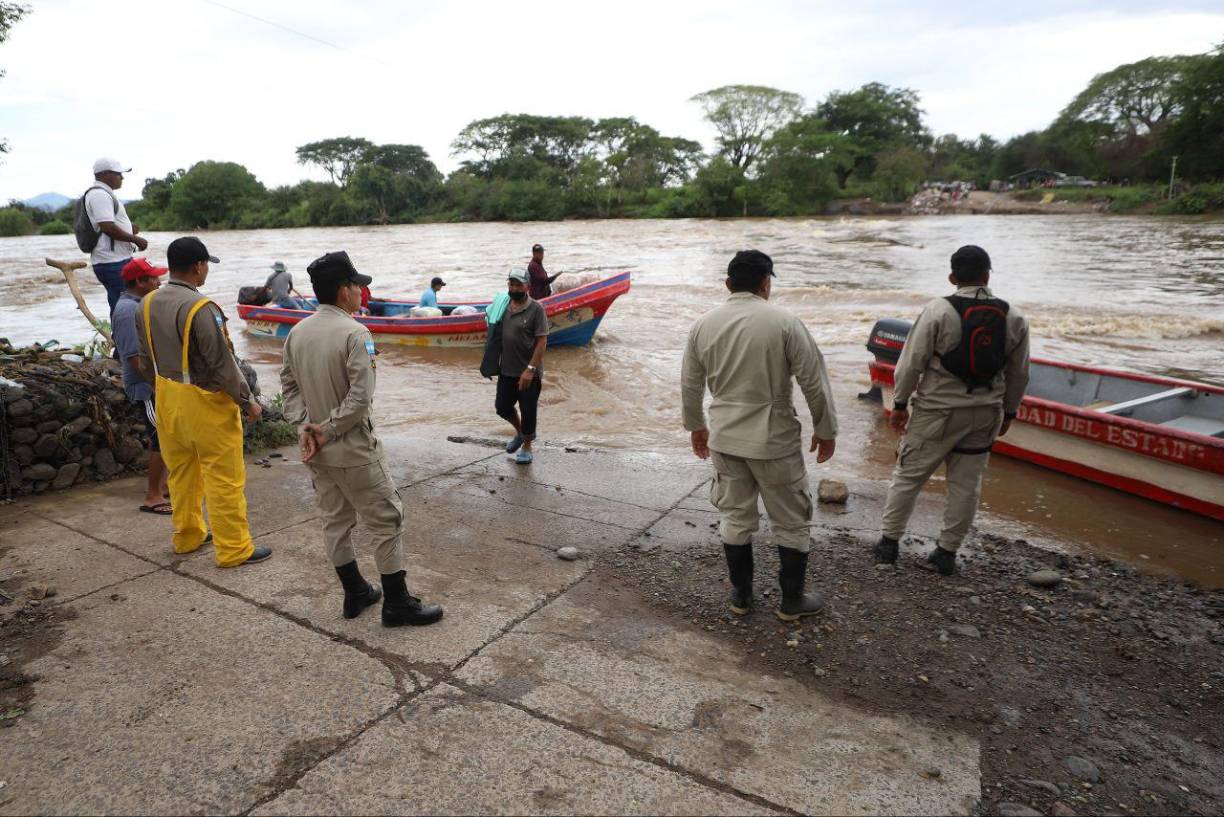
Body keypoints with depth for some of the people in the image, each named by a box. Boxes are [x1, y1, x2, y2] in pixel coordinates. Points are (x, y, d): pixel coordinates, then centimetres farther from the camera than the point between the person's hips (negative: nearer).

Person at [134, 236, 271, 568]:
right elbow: (222, 363, -21)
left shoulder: (147, 304, 3)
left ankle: (187, 536, 34)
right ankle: (233, 549, 8)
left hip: (167, 400, 8)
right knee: (224, 477, 1)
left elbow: (146, 360, 12)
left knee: (181, 472, 21)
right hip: (206, 403, -8)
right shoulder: (201, 308, -23)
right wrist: (247, 401, -11)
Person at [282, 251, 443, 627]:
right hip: (354, 449, -8)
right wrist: (328, 430, -13)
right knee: (386, 521, 4)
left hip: (316, 448, 8)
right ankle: (397, 603, 12)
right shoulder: (355, 334, -19)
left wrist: (307, 427, -3)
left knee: (335, 520, 18)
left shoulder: (297, 332, 4)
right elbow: (361, 398, -23)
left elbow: (289, 385, 5)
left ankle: (355, 594, 31)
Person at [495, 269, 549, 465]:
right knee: (502, 407, 12)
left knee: (528, 411, 5)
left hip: (528, 373, -6)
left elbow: (542, 341, -16)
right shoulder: (504, 307, 5)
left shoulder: (536, 309, -13)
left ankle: (526, 447, 26)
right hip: (506, 370, 6)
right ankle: (519, 432, 41)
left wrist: (530, 369, -21)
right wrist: (495, 364, 12)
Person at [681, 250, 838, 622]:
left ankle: (741, 595, 30)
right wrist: (825, 430, 3)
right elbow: (814, 383, -10)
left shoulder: (704, 324, 0)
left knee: (734, 517, 17)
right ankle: (792, 600, 25)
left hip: (725, 439, 4)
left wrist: (696, 426, 22)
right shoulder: (784, 322, -13)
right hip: (775, 440, -4)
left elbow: (690, 385, 7)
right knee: (791, 522, 13)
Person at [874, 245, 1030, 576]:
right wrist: (1008, 412, 21)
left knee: (908, 475, 9)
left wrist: (900, 403, -1)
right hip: (986, 414, 4)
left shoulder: (938, 310, -12)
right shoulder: (1014, 318, 2)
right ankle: (947, 552, 21)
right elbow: (1019, 374, 9)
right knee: (966, 484, 13)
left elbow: (912, 362, -11)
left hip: (938, 411, -4)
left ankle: (890, 541, 18)